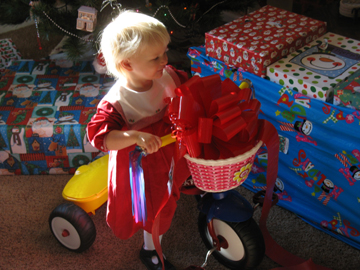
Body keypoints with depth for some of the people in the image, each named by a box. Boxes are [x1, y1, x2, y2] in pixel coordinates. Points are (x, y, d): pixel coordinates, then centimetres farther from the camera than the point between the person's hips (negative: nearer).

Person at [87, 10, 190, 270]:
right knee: (158, 209, 16)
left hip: (171, 152, 6)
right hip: (141, 165, -6)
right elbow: (99, 135, -42)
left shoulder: (168, 75, -16)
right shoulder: (117, 102, -35)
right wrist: (135, 136, -55)